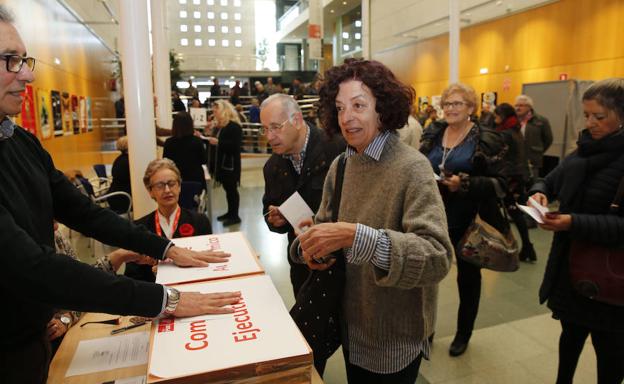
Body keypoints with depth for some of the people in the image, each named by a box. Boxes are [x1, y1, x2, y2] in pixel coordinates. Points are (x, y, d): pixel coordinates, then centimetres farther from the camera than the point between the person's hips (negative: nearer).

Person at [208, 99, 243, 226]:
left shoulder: (234, 126, -14)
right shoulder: (220, 125, 13)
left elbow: (235, 145, -23)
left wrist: (218, 142, -24)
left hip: (231, 163, -9)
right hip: (222, 162, 9)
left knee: (232, 188, -2)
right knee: (227, 188, 14)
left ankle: (235, 216, 6)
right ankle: (230, 212, 25)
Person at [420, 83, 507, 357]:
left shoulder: (486, 140, -8)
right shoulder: (433, 134, 6)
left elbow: (499, 182, -11)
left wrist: (465, 184, -24)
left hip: (468, 221, -3)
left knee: (468, 275, 14)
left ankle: (463, 333, 35)